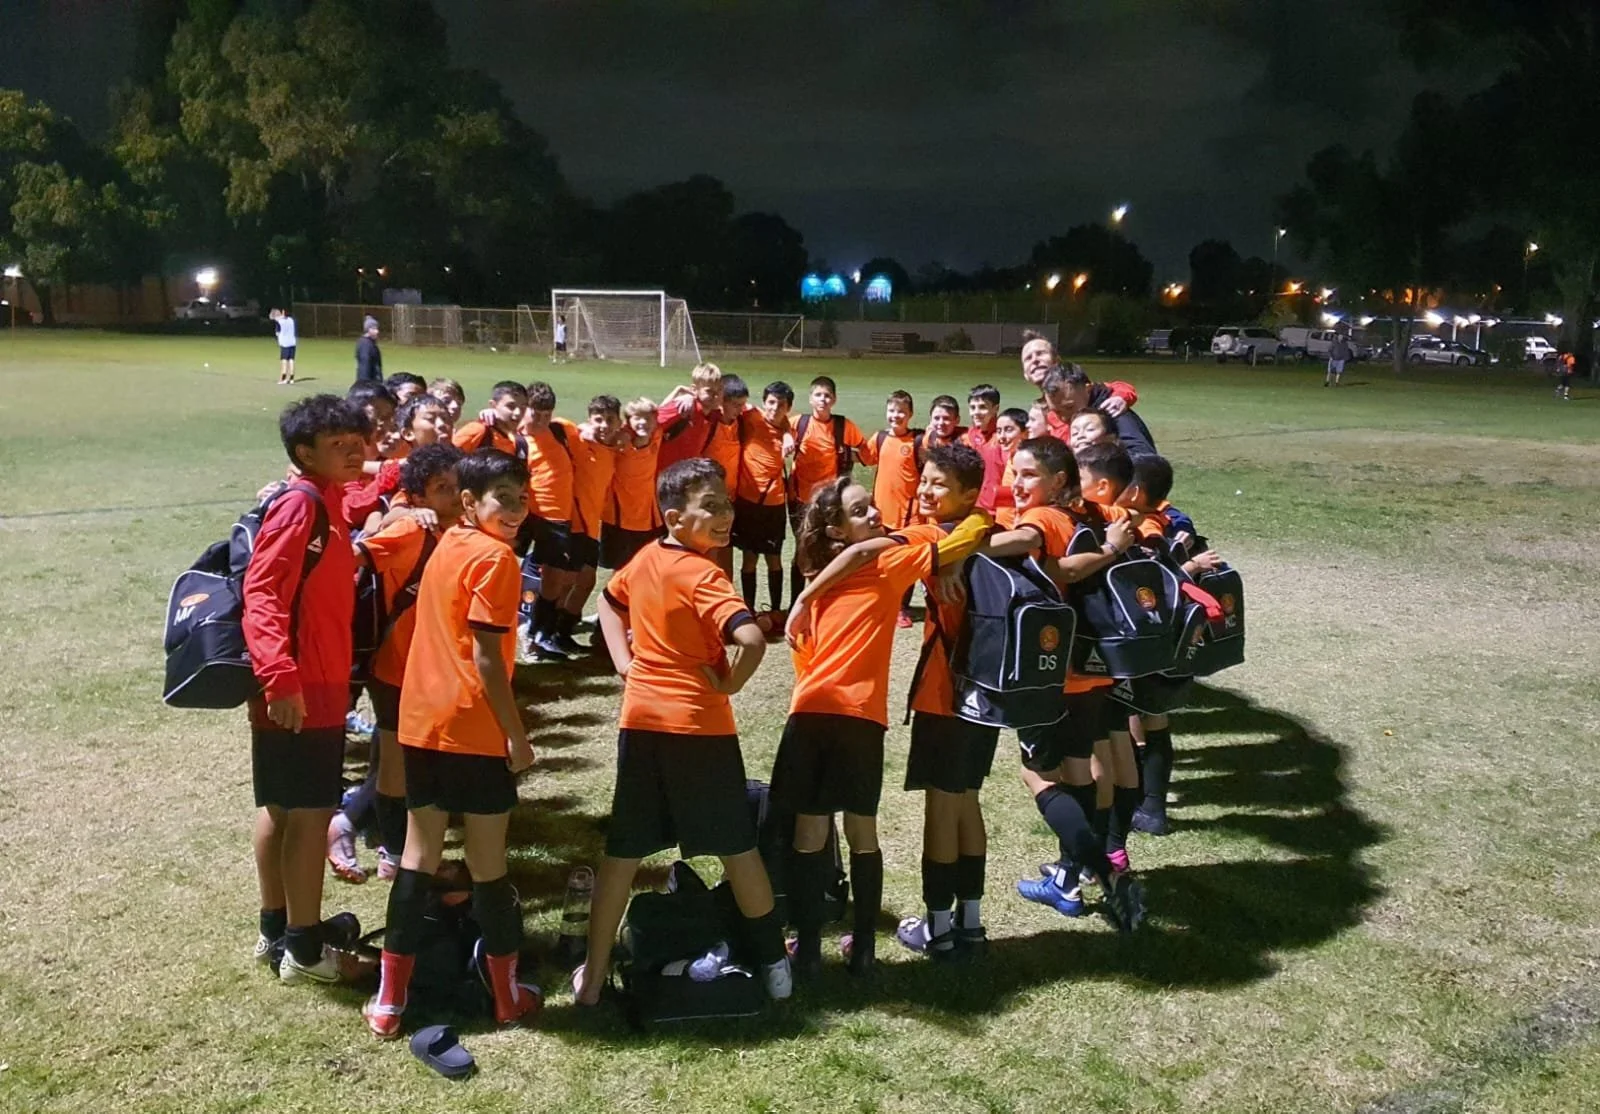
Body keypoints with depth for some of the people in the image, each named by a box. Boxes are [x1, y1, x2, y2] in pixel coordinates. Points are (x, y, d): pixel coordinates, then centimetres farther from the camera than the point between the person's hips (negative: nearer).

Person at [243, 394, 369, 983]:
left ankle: (275, 929, 29)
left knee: (280, 809, 17)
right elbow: (261, 594, -25)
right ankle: (304, 949, 9)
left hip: (318, 684, 10)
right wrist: (280, 678, -32)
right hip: (300, 691, -10)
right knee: (310, 813, -1)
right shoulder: (300, 504, -17)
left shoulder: (327, 504, 12)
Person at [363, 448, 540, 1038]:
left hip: (421, 722, 7)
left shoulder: (447, 545, 11)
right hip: (475, 731, -7)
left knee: (418, 857, 13)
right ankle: (507, 996, 19)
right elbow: (487, 659, -18)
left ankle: (389, 1000, 17)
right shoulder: (495, 558, -14)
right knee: (487, 863, 5)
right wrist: (517, 734, -12)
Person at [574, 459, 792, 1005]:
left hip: (640, 720, 6)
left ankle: (593, 975, 16)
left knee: (622, 850, 11)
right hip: (698, 725, -5)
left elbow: (609, 602, 23)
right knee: (736, 846, 10)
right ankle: (773, 963, 23)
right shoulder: (702, 575, -19)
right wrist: (729, 684, -15)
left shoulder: (643, 559, 4)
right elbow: (752, 640, -33)